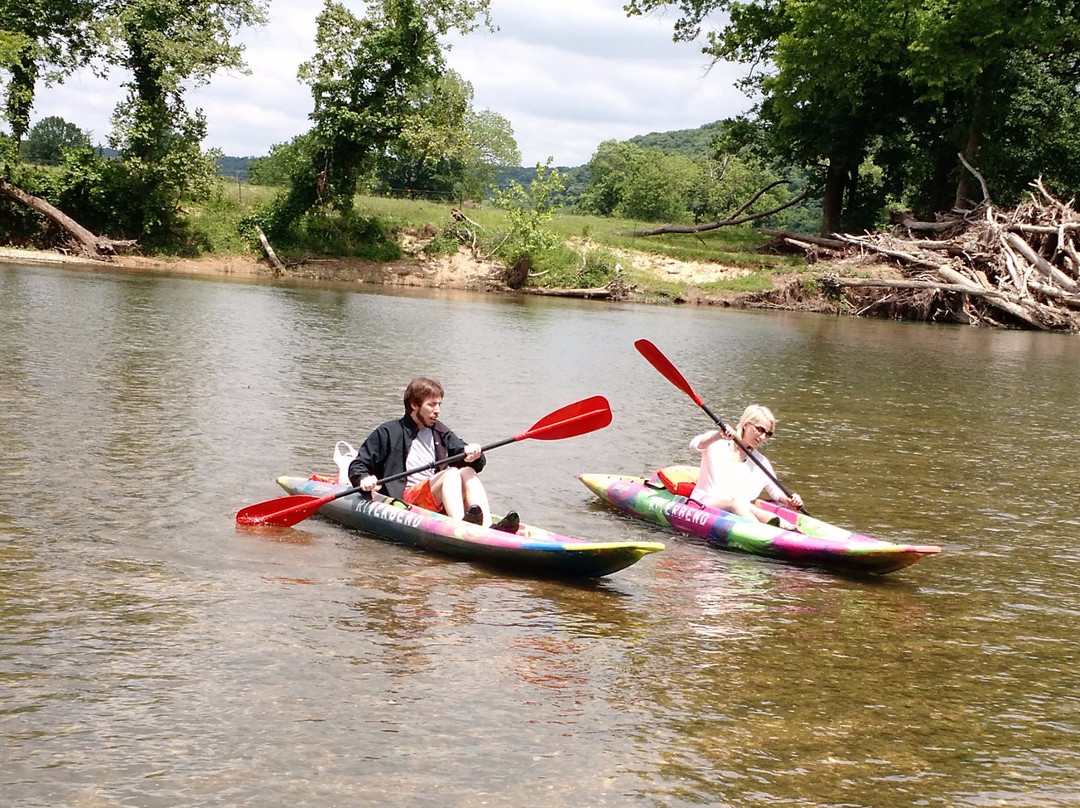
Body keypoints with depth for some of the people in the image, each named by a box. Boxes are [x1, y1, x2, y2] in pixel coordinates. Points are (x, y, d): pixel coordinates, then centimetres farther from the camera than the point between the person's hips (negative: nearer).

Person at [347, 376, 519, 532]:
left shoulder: (440, 432, 23)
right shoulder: (388, 433, 6)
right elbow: (357, 466, 5)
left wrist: (473, 454, -11)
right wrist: (363, 479, -18)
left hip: (439, 503, 5)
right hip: (405, 500, -5)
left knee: (468, 472, -20)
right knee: (451, 473, -27)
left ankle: (487, 528, -41)